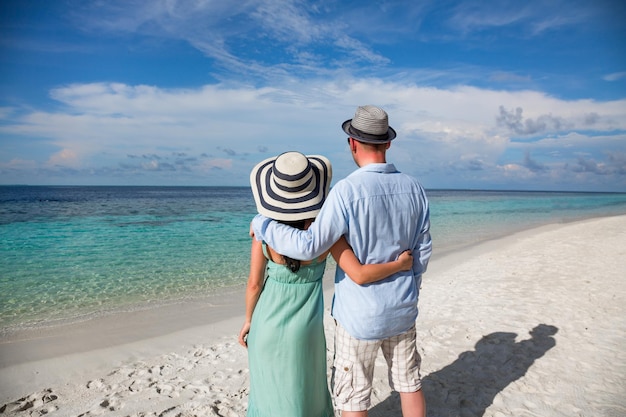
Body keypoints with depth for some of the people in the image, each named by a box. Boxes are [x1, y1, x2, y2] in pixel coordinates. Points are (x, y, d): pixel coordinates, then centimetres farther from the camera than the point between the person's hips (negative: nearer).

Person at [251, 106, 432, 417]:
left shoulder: (347, 191, -22)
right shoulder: (413, 188, -4)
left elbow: (309, 246, -24)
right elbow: (422, 251, 3)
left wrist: (261, 224, -10)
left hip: (360, 314, -5)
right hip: (402, 309, 6)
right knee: (408, 381, 23)